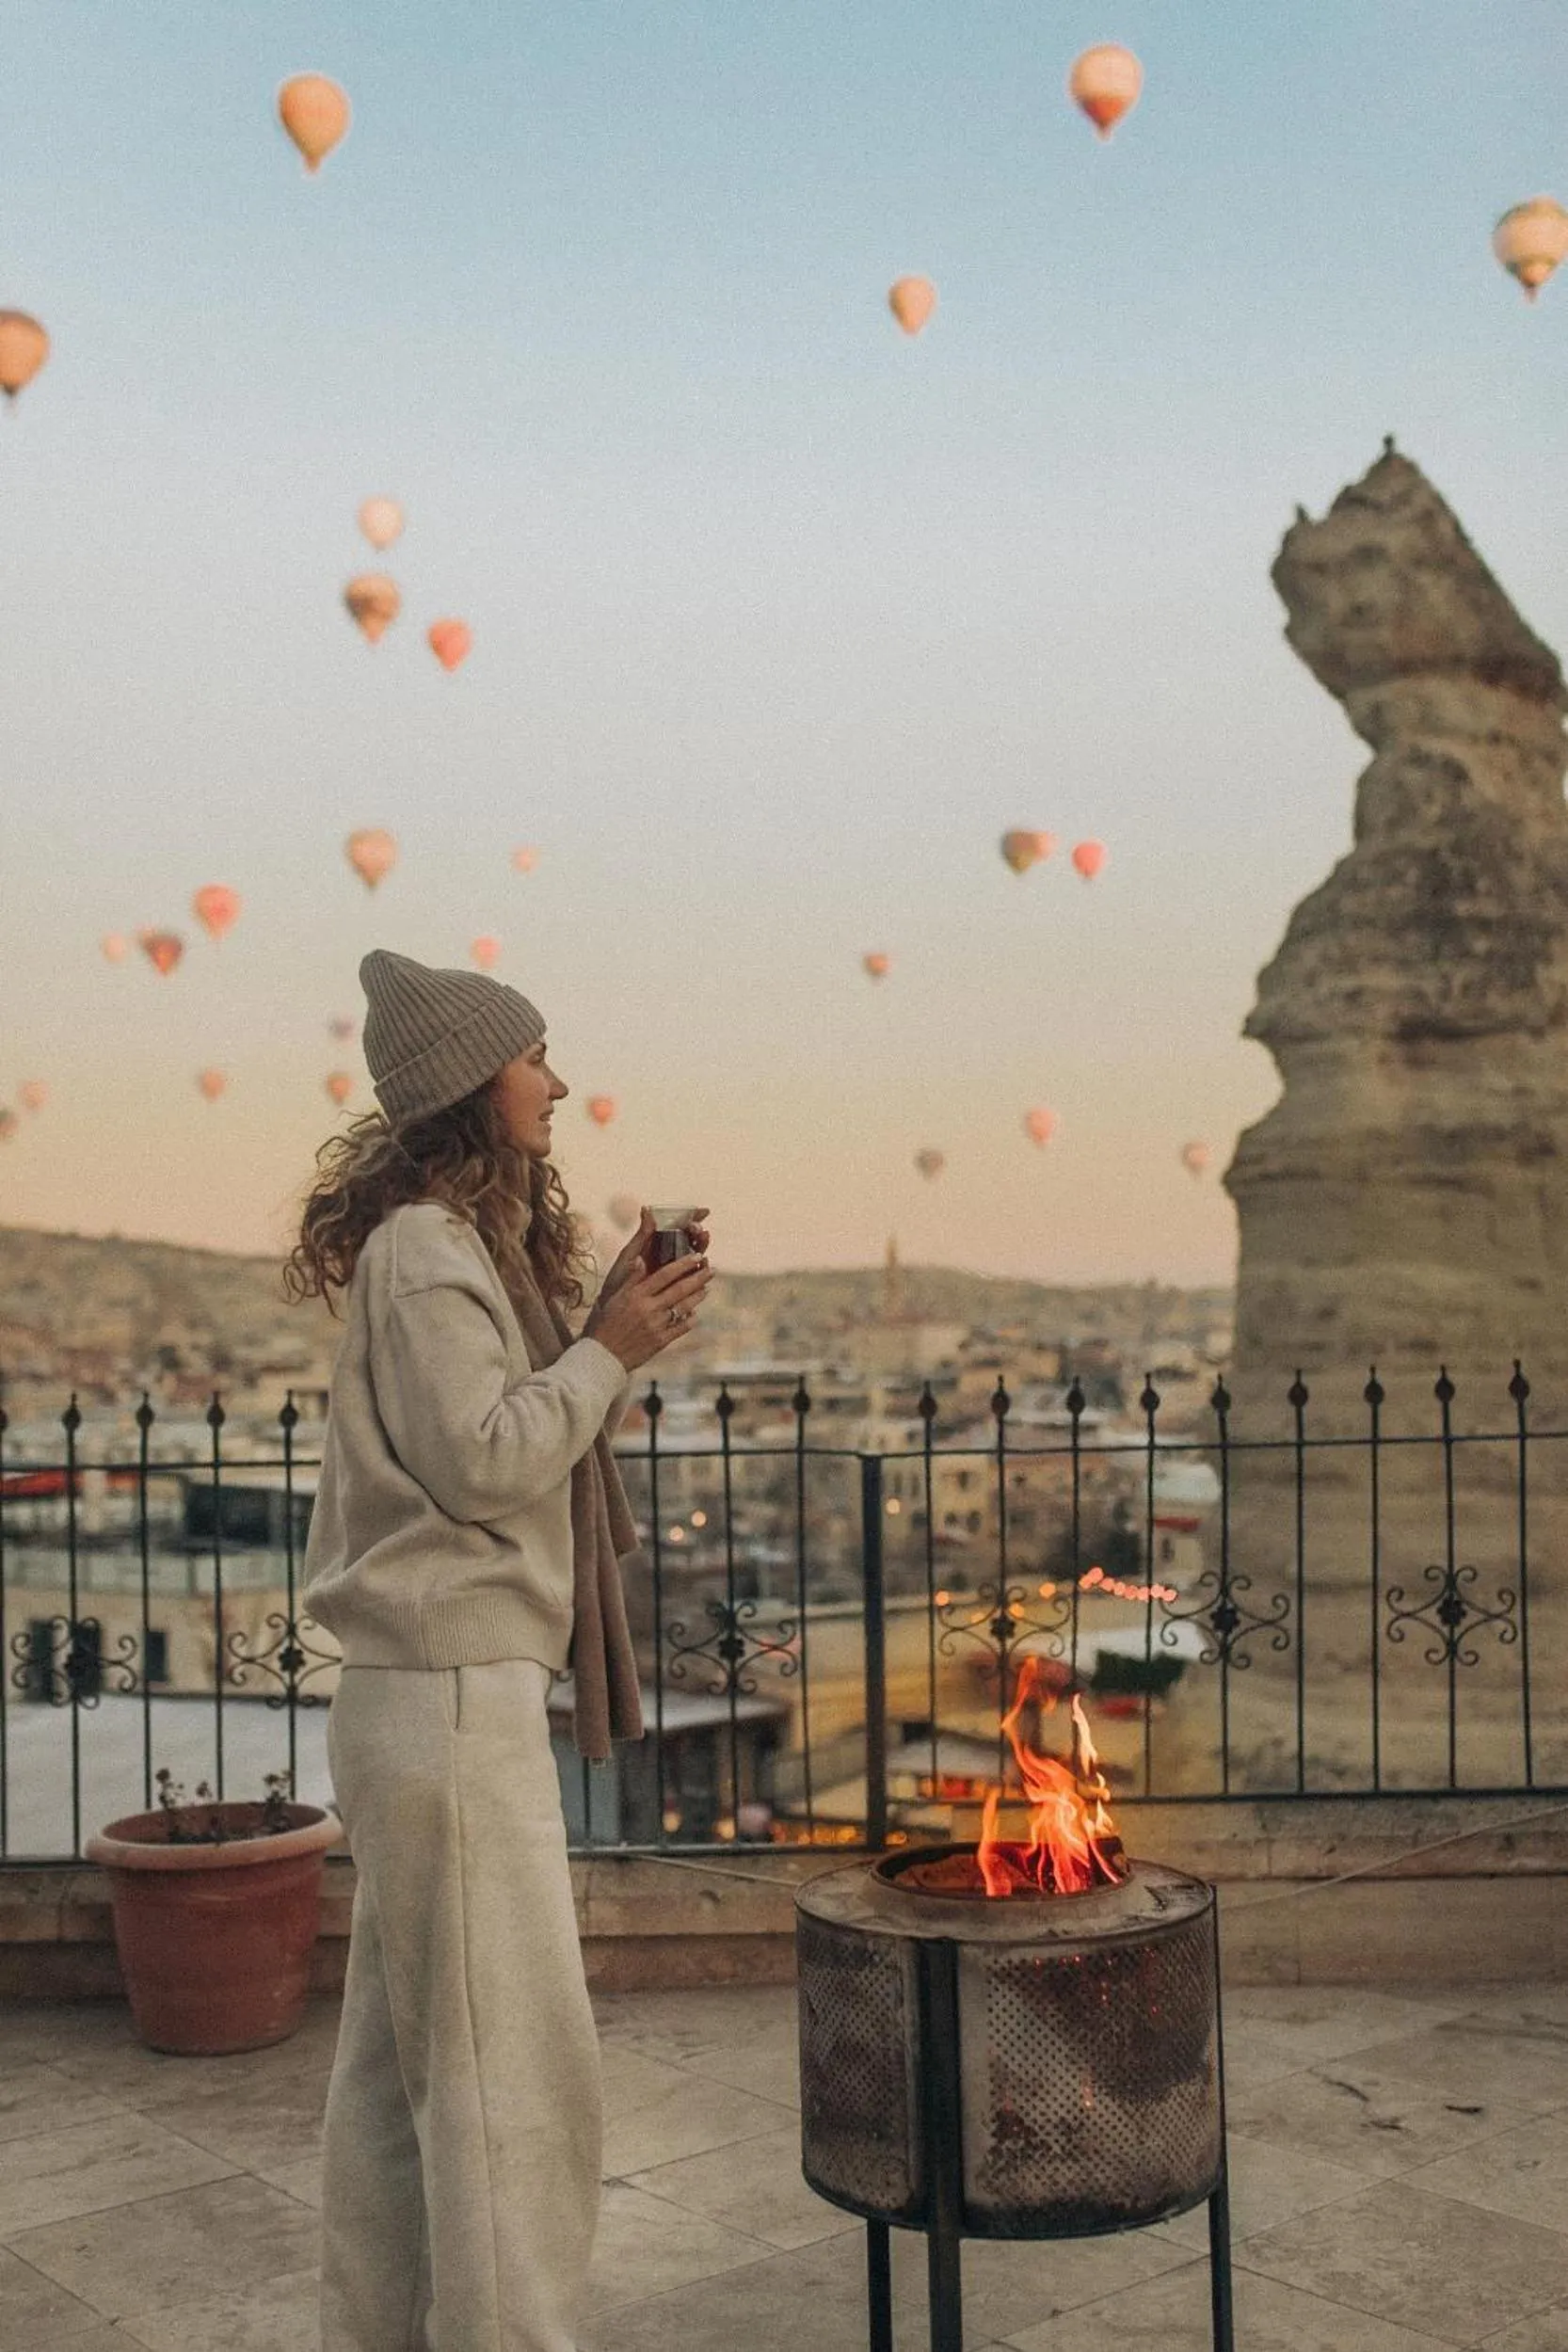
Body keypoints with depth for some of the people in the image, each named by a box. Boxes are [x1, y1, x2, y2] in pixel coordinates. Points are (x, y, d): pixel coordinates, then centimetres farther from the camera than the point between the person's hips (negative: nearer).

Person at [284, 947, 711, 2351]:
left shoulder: (460, 1243, 17)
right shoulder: (424, 1247, -13)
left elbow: (525, 1438, 17)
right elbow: (479, 1460, -18)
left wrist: (617, 1335, 6)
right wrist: (612, 1350, -10)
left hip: (432, 1698, 10)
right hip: (452, 1699, -10)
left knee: (400, 2056, 14)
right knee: (510, 2062, -4)